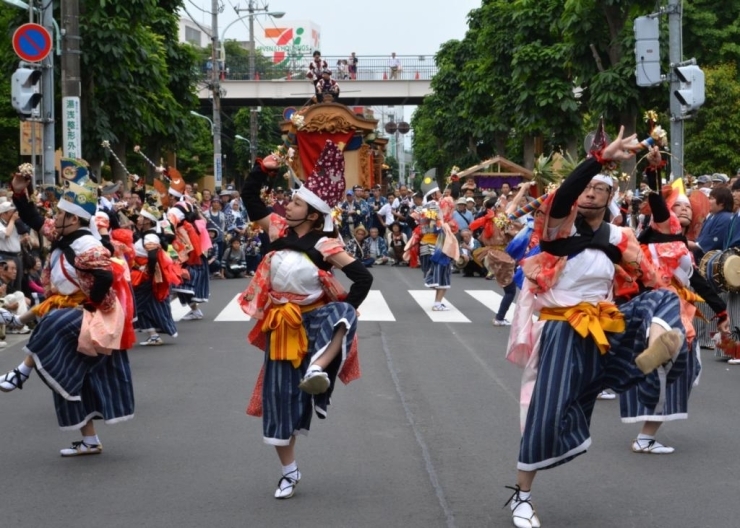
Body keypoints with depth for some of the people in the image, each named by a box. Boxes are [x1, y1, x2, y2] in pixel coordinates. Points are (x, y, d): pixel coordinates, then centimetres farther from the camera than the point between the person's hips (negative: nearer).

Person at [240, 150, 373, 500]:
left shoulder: (325, 245, -13)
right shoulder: (279, 230, -1)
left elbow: (363, 277, -15)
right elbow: (249, 197, 5)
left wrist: (345, 313, -17)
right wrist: (263, 169, -6)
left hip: (315, 318, -3)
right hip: (282, 322, 4)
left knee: (340, 315, -40)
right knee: (279, 395, 5)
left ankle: (317, 370, -60)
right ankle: (289, 471, 18)